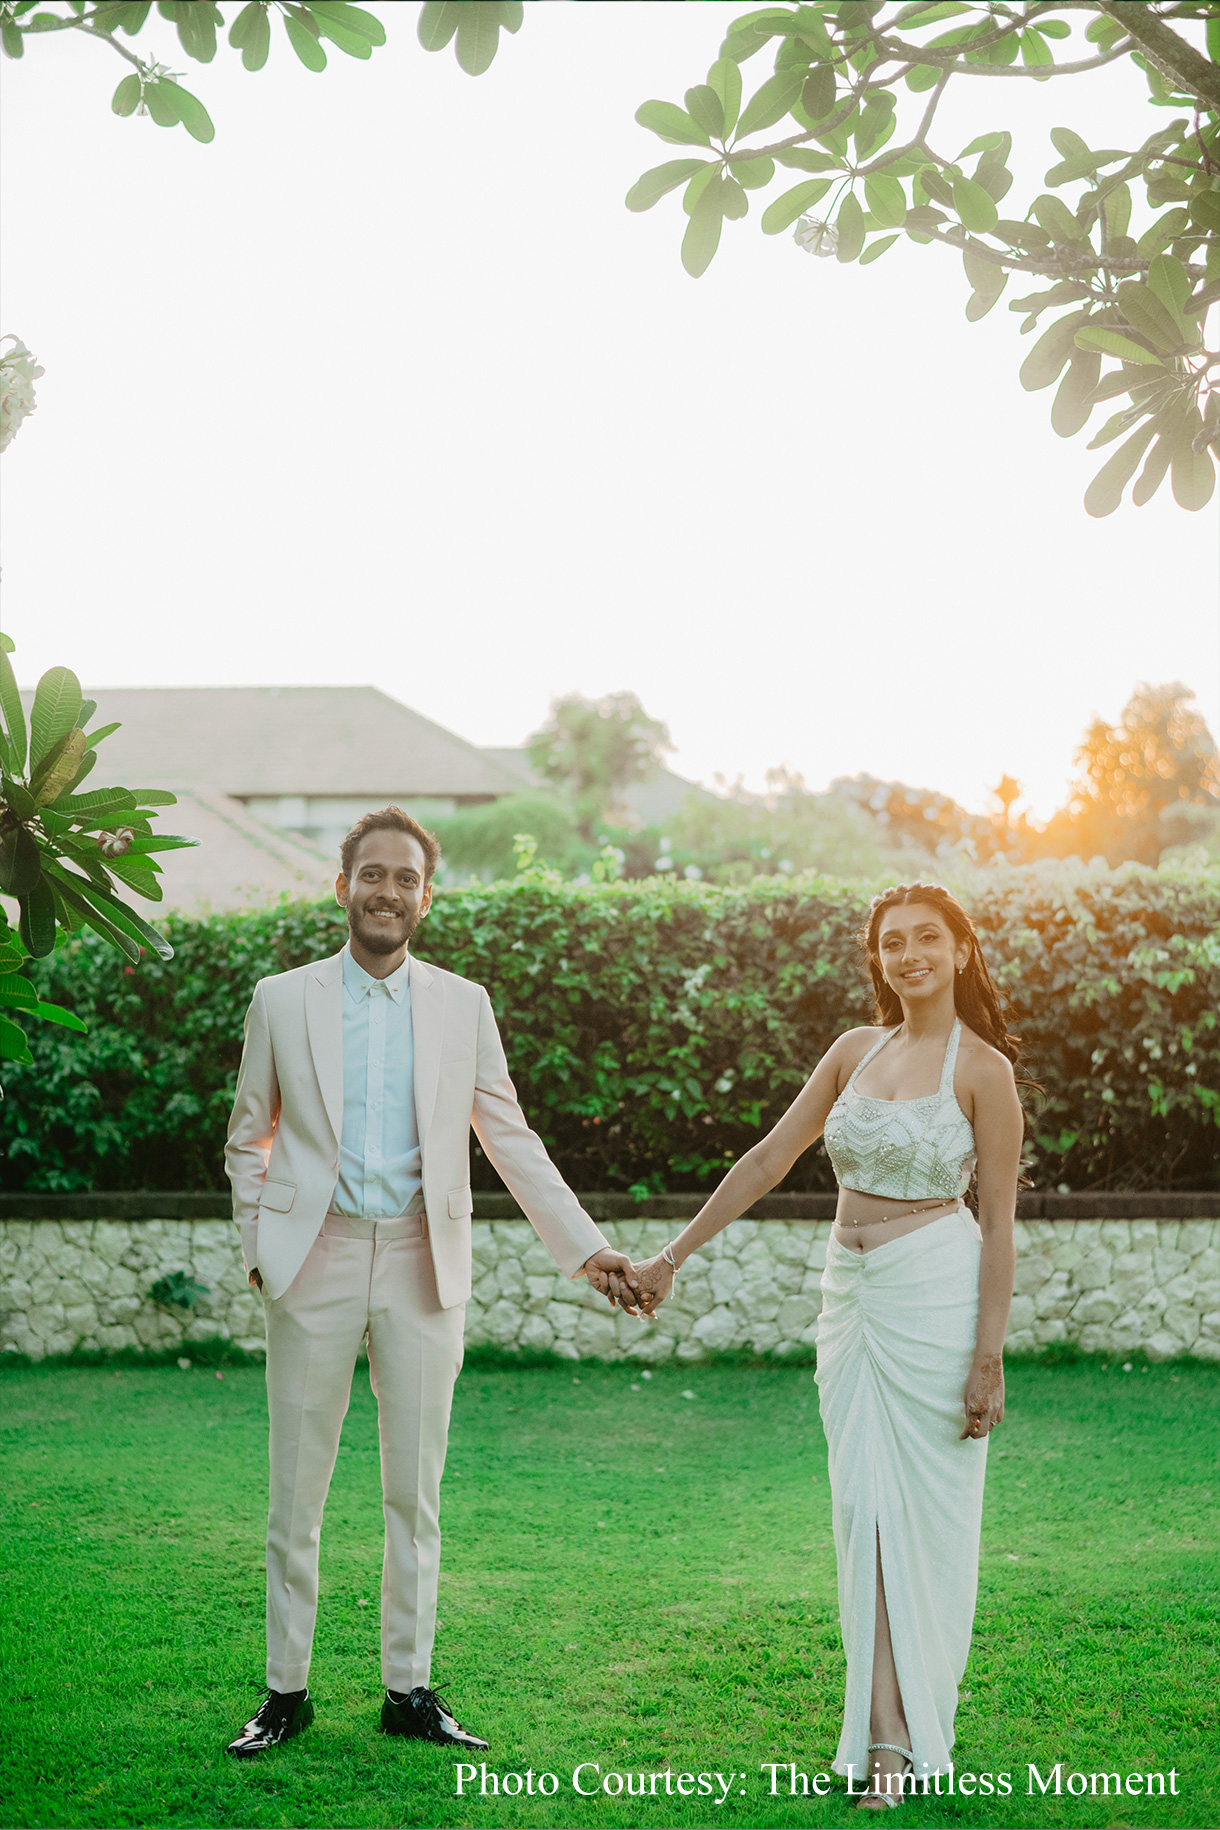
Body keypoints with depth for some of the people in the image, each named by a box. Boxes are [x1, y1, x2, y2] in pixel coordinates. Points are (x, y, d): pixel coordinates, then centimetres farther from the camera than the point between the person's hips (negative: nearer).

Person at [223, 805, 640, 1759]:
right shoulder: (282, 1000, 4)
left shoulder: (463, 1004, 6)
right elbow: (249, 1138, 11)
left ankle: (409, 1689, 18)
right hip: (318, 1262, -1)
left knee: (415, 1493, 7)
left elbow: (511, 1139, 9)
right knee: (296, 1492, 4)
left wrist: (587, 1248, 4)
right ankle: (286, 1689, 17)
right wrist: (258, 1248, 1)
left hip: (422, 1268, 1)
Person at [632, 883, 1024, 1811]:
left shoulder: (982, 1068, -5)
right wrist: (673, 1256, 8)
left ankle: (918, 1731, 13)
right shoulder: (856, 1050, 9)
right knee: (865, 1511, 3)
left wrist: (990, 1356, -11)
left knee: (929, 1513, 2)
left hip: (936, 1297, -5)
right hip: (852, 1297, 5)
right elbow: (769, 1158, 10)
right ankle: (885, 1739, 9)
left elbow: (999, 1220, -6)